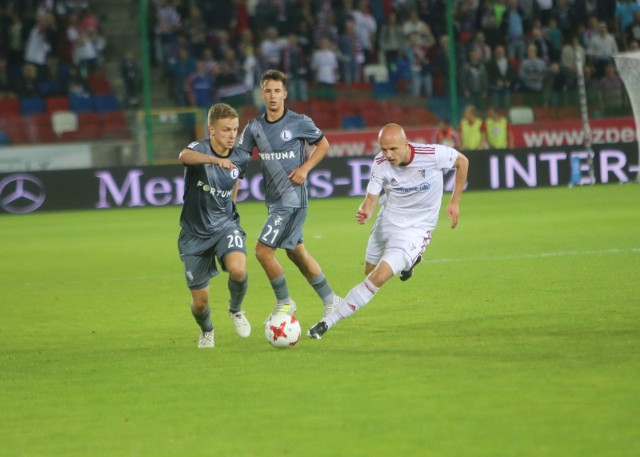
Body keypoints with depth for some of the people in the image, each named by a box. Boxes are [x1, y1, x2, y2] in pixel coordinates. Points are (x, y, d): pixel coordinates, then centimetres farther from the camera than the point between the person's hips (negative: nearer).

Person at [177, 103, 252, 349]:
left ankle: (236, 310, 3)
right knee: (200, 301, 2)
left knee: (238, 270, -30)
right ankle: (206, 331, 39)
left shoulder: (241, 159, -3)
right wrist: (215, 159, -61)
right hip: (195, 233, -2)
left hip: (225, 225, 2)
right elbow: (184, 156, -44)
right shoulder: (199, 149, -17)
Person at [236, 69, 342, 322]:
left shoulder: (299, 122, -8)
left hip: (293, 198, -6)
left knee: (263, 250, -13)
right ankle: (330, 300, 29)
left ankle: (284, 302, 4)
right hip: (274, 200, 6)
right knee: (296, 252, 15)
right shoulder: (254, 127, 4)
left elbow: (323, 144, 5)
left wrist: (305, 168, -9)